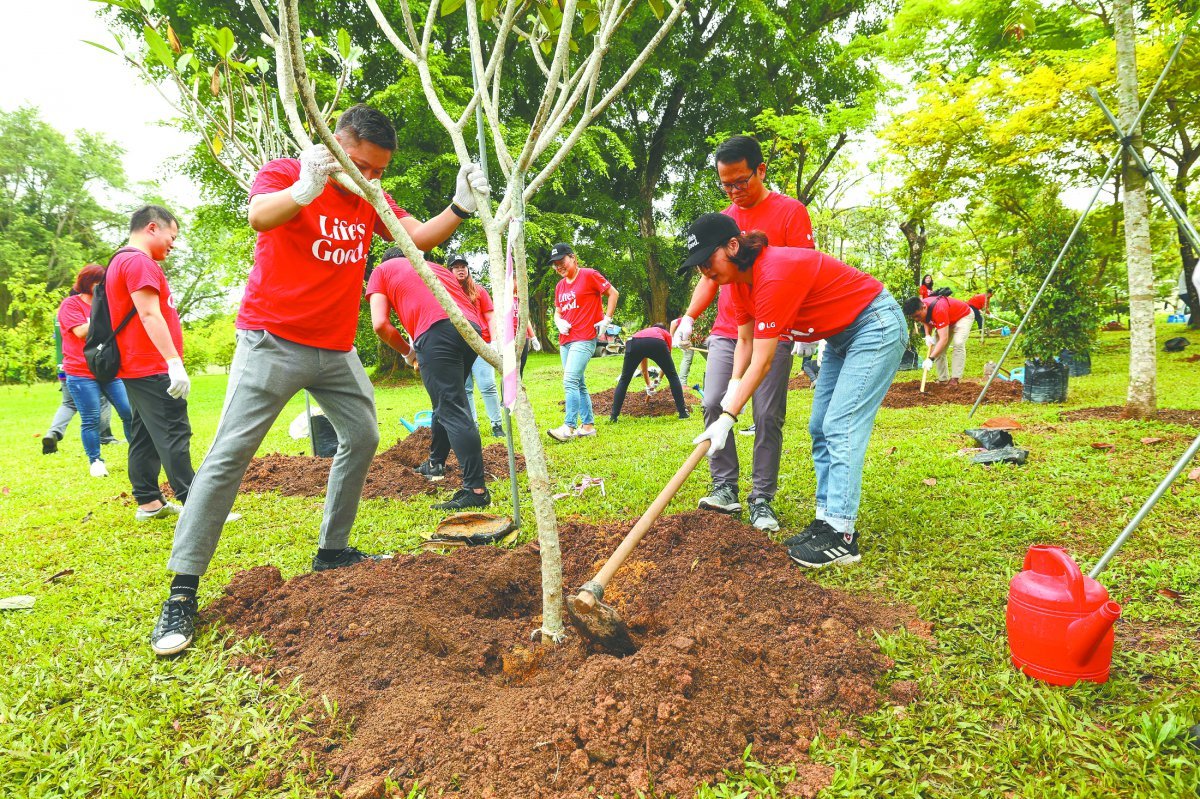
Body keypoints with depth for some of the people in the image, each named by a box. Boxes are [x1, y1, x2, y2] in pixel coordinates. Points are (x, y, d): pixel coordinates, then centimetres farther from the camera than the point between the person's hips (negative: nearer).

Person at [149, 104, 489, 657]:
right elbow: (259, 216, -30)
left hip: (336, 349, 7)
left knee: (362, 437, 10)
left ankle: (332, 551, 23)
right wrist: (305, 190, -50)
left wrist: (461, 207, -17)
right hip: (273, 341, -7)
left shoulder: (370, 199, 9)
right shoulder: (283, 173, -9)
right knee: (231, 452, -11)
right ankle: (183, 590, -8)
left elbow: (421, 237, 1)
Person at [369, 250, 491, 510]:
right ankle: (435, 462, 40)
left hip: (436, 331, -6)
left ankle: (476, 490, -14)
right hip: (472, 327, 6)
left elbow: (380, 324, 8)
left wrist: (408, 352, 22)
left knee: (453, 411, -9)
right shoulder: (437, 267, 38)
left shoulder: (381, 271, 23)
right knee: (446, 400, 24)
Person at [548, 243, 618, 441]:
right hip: (565, 340, 8)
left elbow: (613, 293, -2)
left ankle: (569, 427, -18)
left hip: (584, 338, -8)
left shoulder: (589, 275, -5)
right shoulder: (560, 286, 14)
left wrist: (607, 319, -6)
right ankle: (588, 425, 16)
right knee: (578, 384, 10)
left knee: (570, 381, -18)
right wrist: (559, 323, 1)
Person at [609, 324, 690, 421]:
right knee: (672, 376, 18)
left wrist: (649, 386, 66)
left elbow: (643, 369, 53)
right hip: (657, 343, -2)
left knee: (624, 380, 19)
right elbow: (666, 361, 39)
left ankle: (614, 415, 13)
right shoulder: (666, 334, 38)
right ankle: (683, 412, 19)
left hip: (633, 343, 2)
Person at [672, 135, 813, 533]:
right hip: (726, 331, 5)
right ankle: (724, 488, 4)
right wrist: (689, 317, 4)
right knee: (713, 403, -7)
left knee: (768, 417, -3)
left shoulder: (790, 212, -1)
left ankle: (762, 499, 6)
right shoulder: (722, 220, 15)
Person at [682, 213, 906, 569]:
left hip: (877, 326, -10)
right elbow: (746, 342, 3)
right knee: (820, 428, 7)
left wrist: (727, 419, -28)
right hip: (841, 336, 10)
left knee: (841, 427, -15)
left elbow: (762, 362, -30)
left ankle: (841, 536, -12)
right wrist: (732, 391, -11)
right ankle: (827, 519, 11)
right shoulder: (740, 279, -4)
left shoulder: (775, 275, -32)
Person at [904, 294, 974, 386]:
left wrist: (931, 359, -52)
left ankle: (954, 379, -24)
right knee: (937, 348, -3)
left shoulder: (939, 310, -45)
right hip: (948, 319, 8)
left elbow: (944, 339, -47)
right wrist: (928, 336, -19)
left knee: (958, 344, -27)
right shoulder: (920, 310, -22)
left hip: (964, 316, -8)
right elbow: (927, 322, 3)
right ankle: (943, 379, 3)